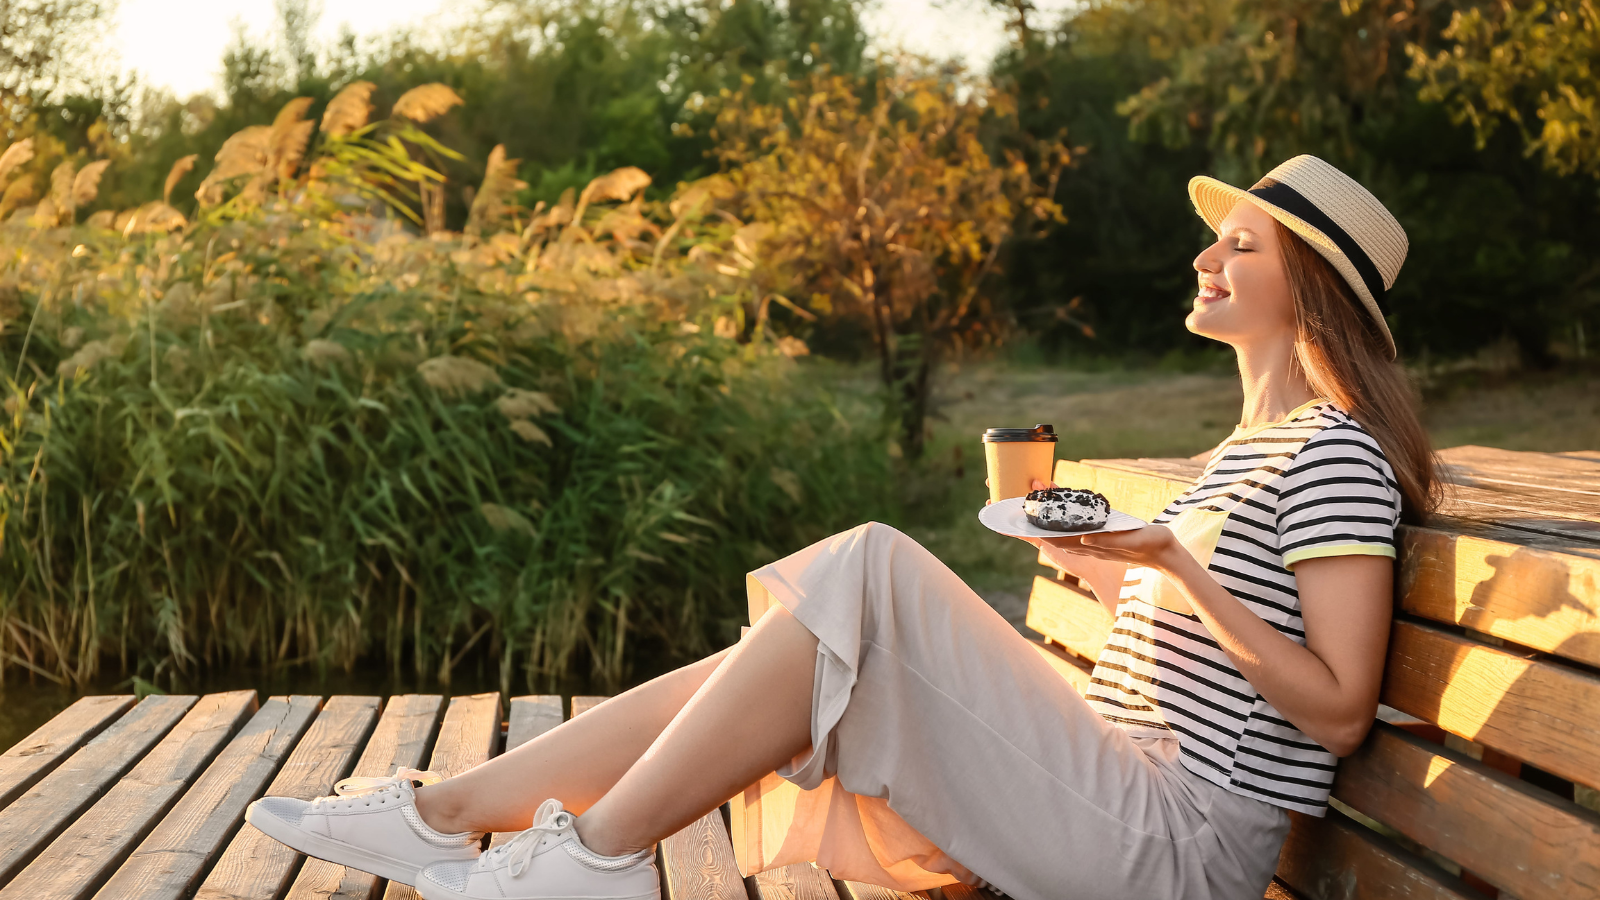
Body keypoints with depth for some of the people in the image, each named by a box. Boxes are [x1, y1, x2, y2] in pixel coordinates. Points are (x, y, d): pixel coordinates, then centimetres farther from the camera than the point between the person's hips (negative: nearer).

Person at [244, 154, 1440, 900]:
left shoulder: (1335, 455, -9)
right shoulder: (1248, 444, 20)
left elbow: (1338, 709, -14)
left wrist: (1183, 573, -19)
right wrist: (1111, 574, 11)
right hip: (1106, 797, 9)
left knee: (870, 575, -25)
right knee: (782, 662, -5)